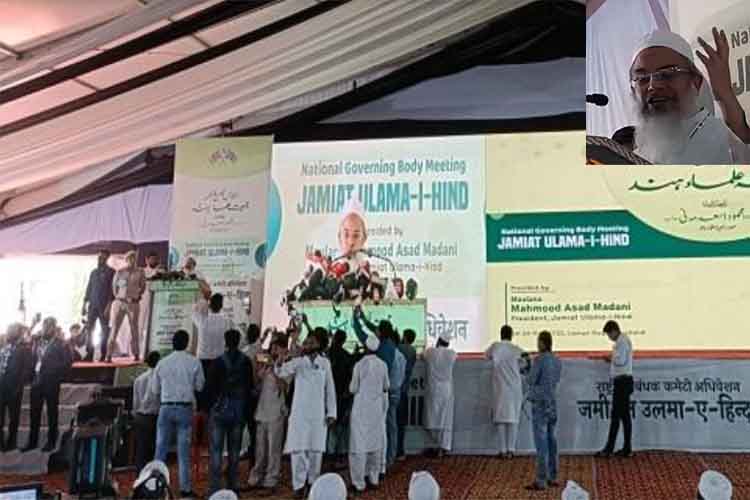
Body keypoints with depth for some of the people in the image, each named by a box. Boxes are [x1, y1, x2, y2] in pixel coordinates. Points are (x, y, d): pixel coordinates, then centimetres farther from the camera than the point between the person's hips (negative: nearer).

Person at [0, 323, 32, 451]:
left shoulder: (24, 349, -1)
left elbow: (27, 369, -8)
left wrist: (19, 386, -16)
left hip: (13, 387, -5)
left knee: (13, 416, 5)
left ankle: (11, 442, 15)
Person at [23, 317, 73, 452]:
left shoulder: (60, 344, -3)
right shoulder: (37, 342, 14)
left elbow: (68, 362, -8)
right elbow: (32, 359, 16)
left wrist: (58, 378, -10)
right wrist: (32, 374, 4)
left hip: (51, 382, -5)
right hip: (36, 380, 5)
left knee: (51, 412, 2)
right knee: (34, 412, 7)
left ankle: (51, 441, 8)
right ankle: (32, 441, 15)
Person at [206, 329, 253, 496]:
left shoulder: (218, 362, -11)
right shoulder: (246, 362, -2)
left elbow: (211, 386, -7)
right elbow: (250, 386, 4)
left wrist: (210, 405, 7)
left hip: (220, 411, -3)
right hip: (239, 412, 3)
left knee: (216, 450, 1)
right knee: (234, 450, 11)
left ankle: (215, 486, -2)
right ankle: (232, 485, 15)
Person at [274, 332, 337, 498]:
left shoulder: (325, 363, 4)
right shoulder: (297, 362, 1)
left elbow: (330, 389, 6)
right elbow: (281, 372, -16)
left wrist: (331, 412, 2)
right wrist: (279, 365, -39)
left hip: (318, 414, 1)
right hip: (300, 412, -1)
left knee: (316, 449, 7)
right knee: (298, 448, -4)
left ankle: (313, 481, 23)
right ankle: (299, 485, 4)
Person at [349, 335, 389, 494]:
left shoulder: (359, 365, -15)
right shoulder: (383, 365, -5)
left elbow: (353, 389, -8)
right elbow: (386, 387, 7)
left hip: (362, 408, -3)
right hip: (377, 408, 4)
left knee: (359, 444, 2)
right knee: (375, 443, 15)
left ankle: (359, 482, 3)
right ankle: (374, 478, 23)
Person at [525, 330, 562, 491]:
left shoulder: (539, 360, -15)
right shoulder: (557, 361, 7)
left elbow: (531, 381, -8)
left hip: (540, 404, -7)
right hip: (552, 403, 7)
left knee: (541, 443, -6)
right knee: (551, 440, 12)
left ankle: (541, 481, -6)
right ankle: (552, 477, 18)